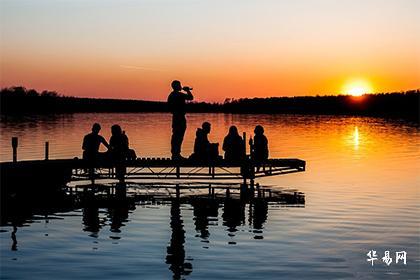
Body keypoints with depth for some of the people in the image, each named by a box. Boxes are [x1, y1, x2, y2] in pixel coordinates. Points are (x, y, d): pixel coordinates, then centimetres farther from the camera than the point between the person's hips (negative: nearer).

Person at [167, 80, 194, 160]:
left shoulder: (171, 95, 14)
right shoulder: (179, 95, -14)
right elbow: (191, 97, -10)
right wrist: (188, 90, 6)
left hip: (175, 117, 9)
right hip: (180, 117, -9)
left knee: (176, 136, 11)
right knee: (179, 136, -8)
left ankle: (174, 154, 14)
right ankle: (176, 154, -9)